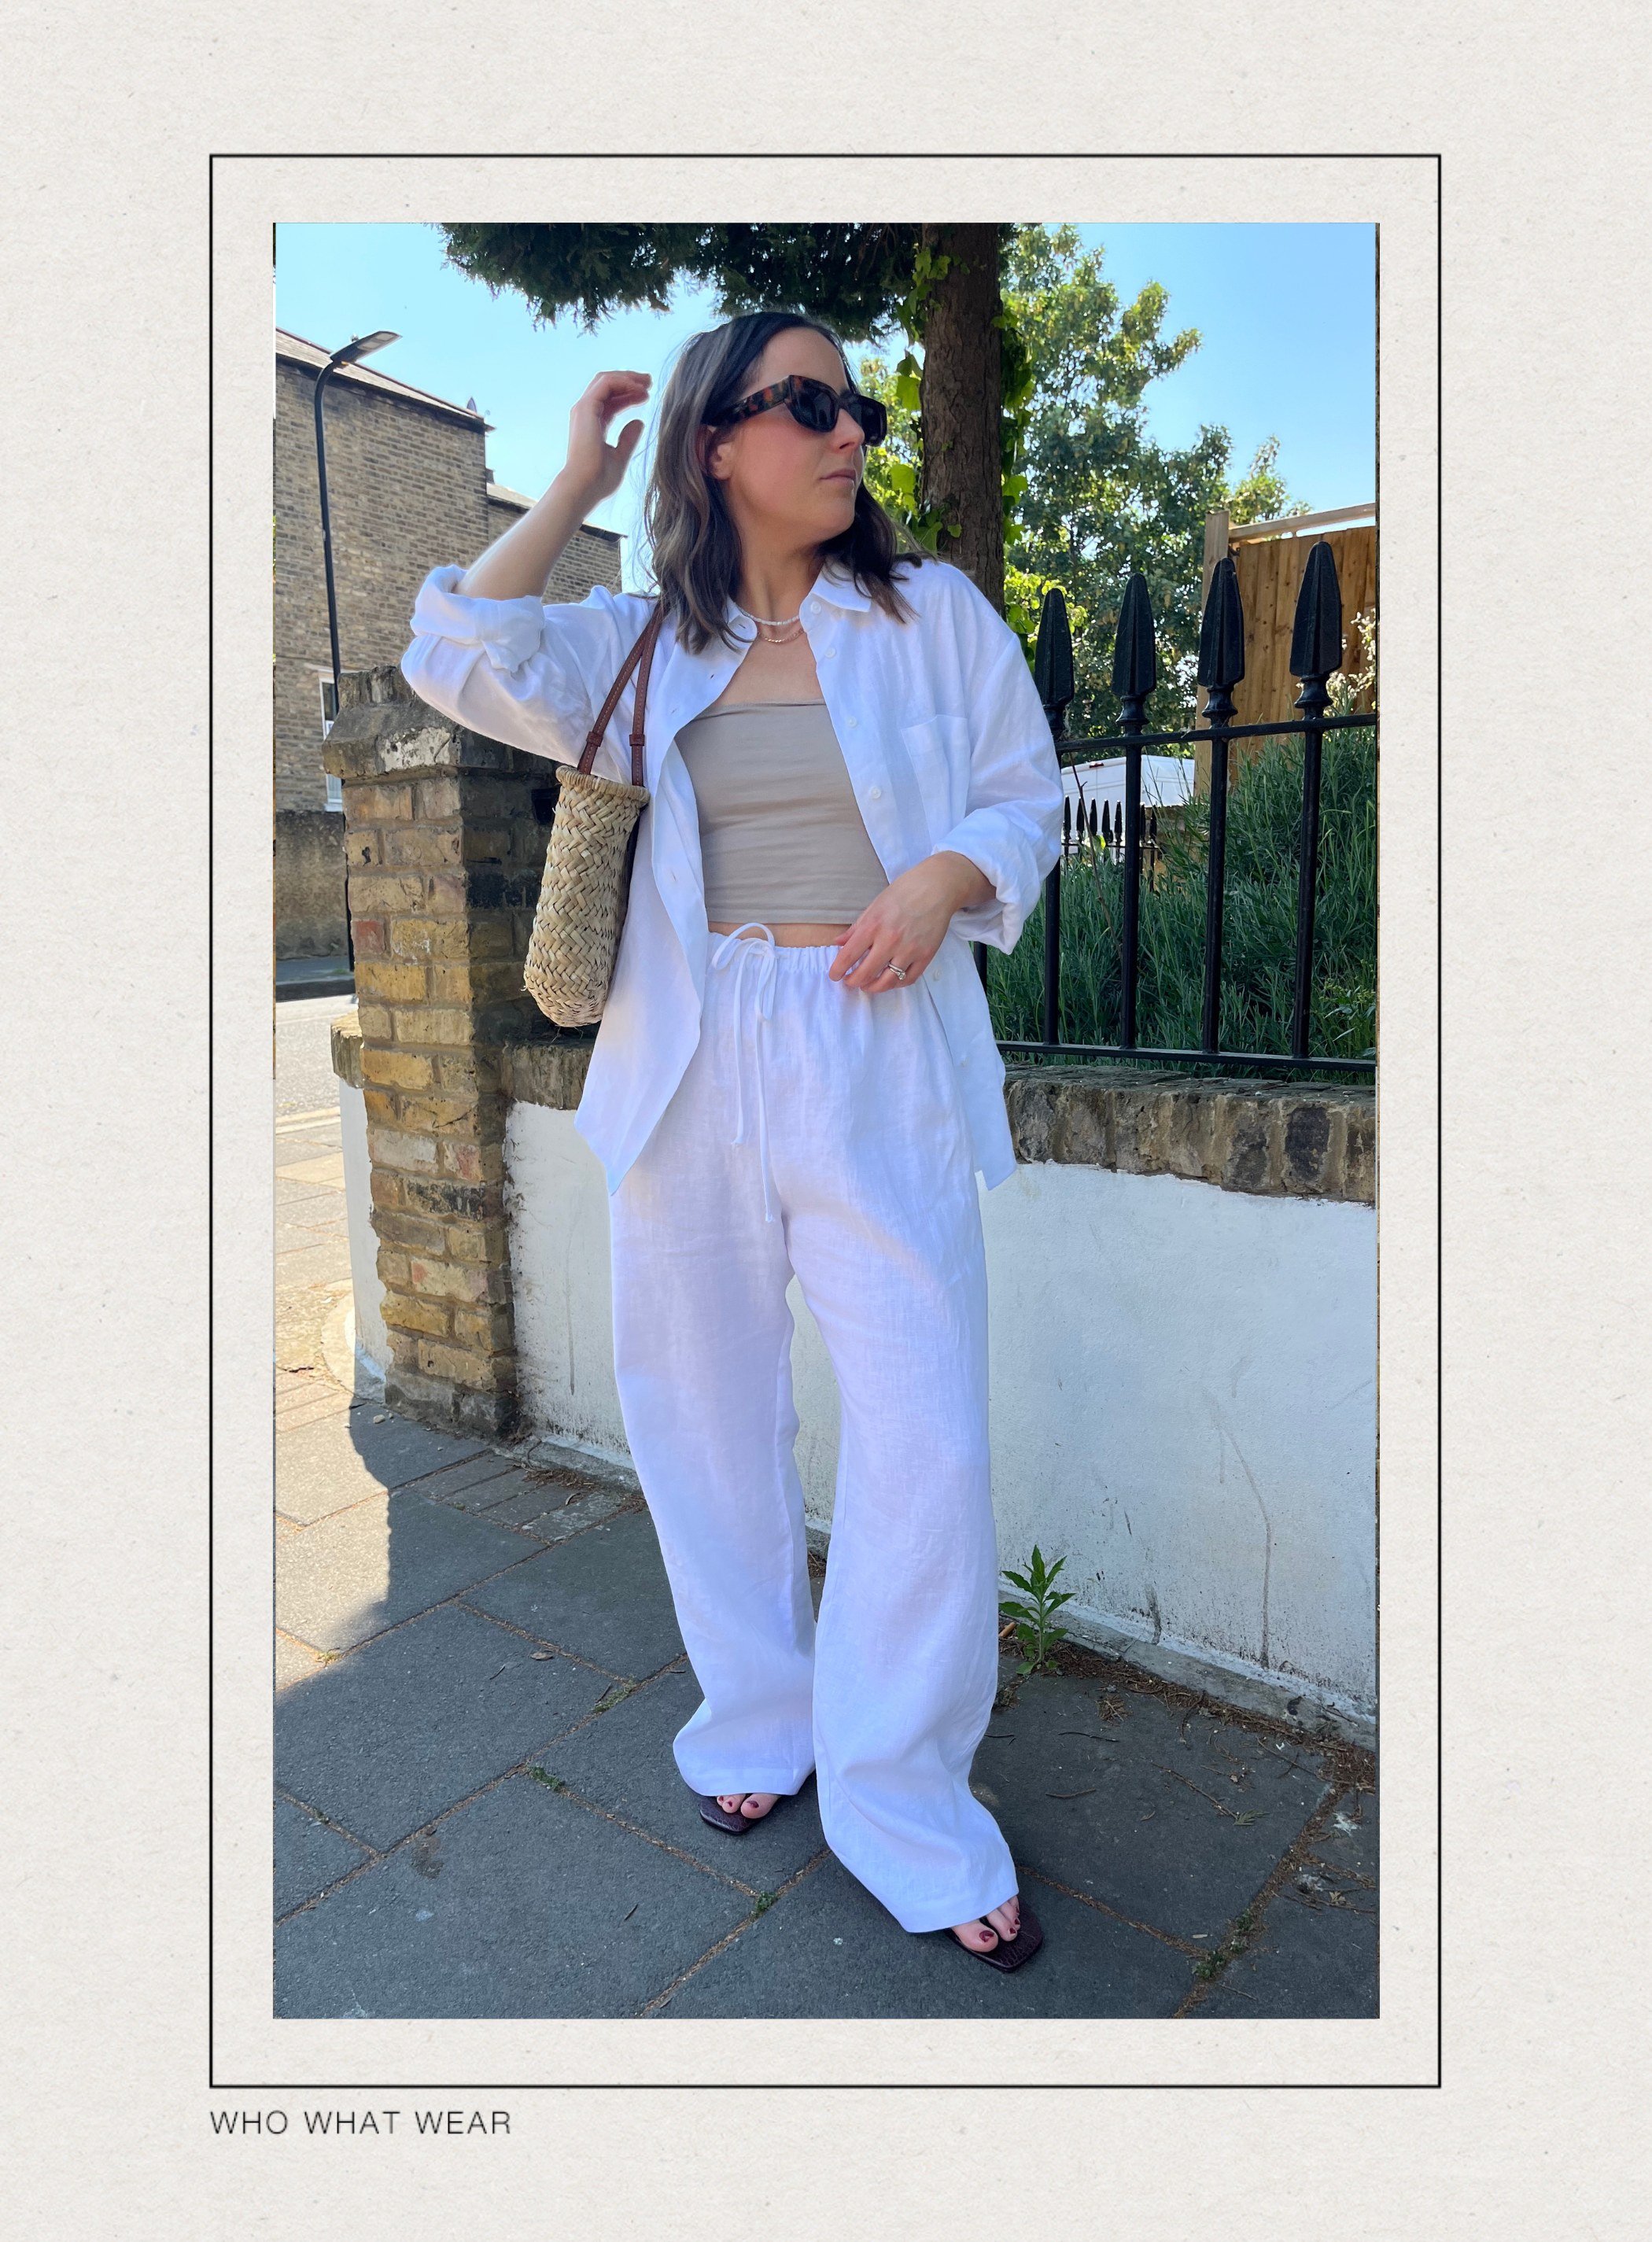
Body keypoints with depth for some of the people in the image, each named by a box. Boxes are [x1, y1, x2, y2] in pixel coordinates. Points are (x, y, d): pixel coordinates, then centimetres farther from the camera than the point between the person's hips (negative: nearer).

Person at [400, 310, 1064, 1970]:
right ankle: (757, 1726, 34)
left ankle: (903, 1813, 14)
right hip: (690, 1072, 2)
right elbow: (462, 662, -2)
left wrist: (945, 872, -10)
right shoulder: (639, 647, 11)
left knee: (927, 1442, -6)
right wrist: (574, 488, 2)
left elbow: (1024, 792, 10)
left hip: (879, 1067, -1)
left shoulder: (931, 613, 8)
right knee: (701, 1419, 11)